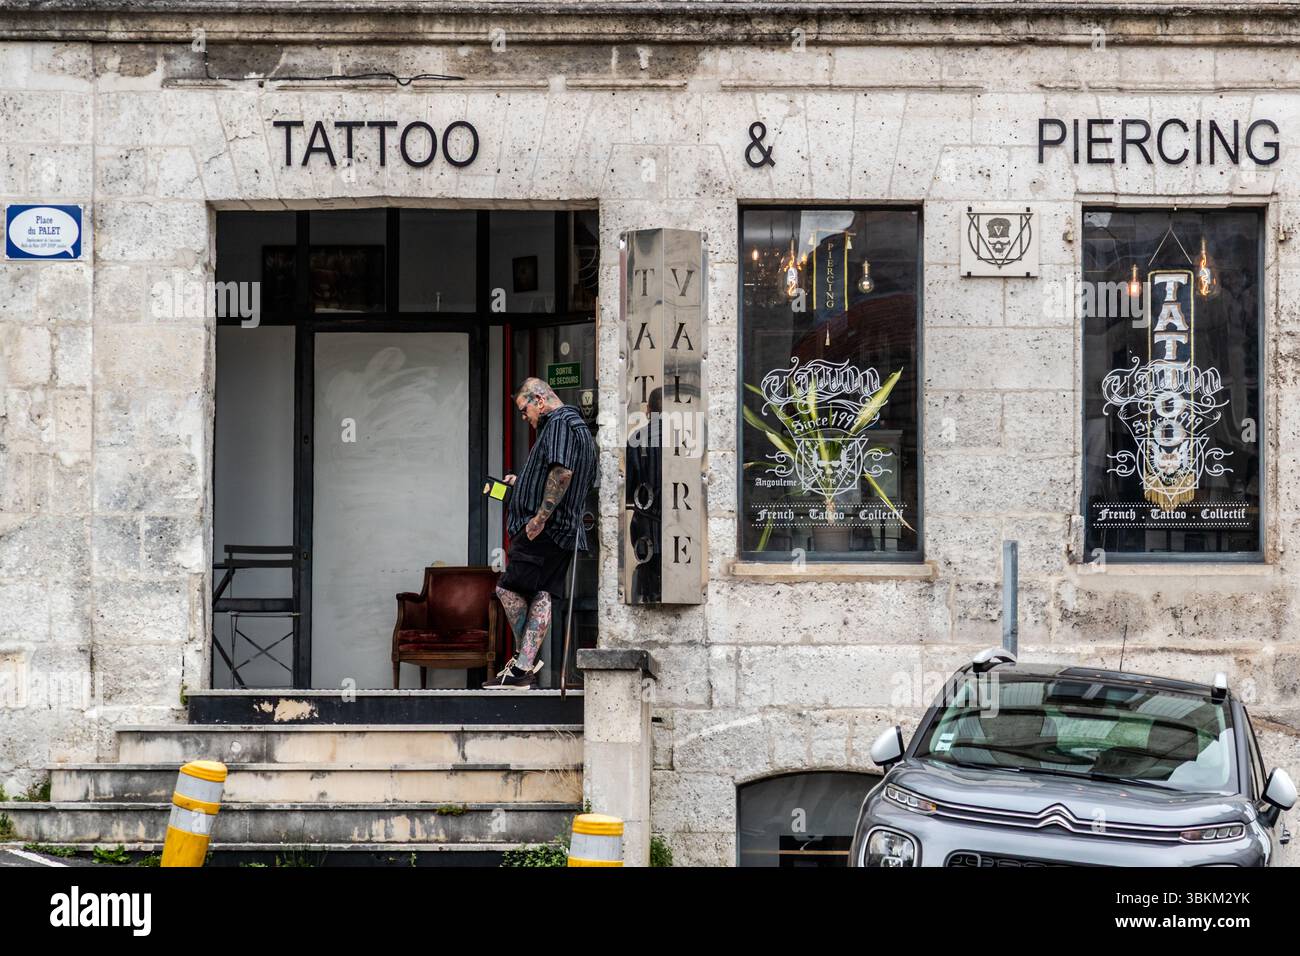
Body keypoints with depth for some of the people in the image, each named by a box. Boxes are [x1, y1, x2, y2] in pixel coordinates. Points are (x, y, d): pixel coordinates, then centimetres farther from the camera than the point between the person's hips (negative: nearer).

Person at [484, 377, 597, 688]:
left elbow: (562, 473, -25)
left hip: (546, 528, -10)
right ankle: (524, 666, 3)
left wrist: (541, 517, -24)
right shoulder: (575, 425, 23)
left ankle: (523, 660, -2)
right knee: (541, 594, 5)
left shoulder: (560, 424, -10)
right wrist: (520, 482, 28)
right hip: (564, 531, 10)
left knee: (508, 587, -7)